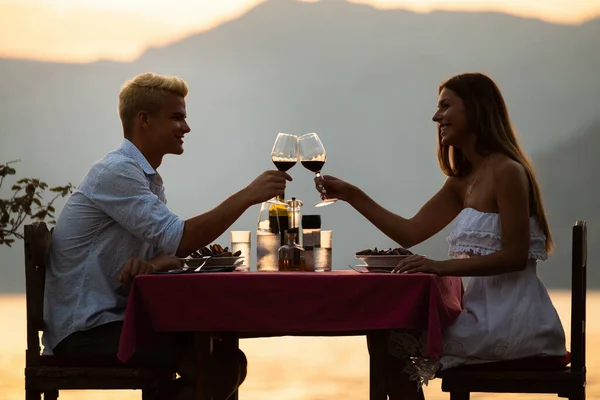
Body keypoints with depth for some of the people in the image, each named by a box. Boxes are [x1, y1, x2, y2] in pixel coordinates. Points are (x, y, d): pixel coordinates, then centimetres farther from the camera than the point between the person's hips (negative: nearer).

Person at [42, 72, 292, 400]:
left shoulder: (148, 177, 17)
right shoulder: (116, 172, -15)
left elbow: (171, 244, 12)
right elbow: (180, 239, -22)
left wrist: (154, 262, -12)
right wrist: (246, 196, -20)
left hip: (113, 318, 10)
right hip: (84, 329, -10)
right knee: (221, 364, -21)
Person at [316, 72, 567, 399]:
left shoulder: (506, 172, -15)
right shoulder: (462, 180, 13)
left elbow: (515, 256, -20)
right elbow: (410, 233, 13)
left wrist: (443, 267, -25)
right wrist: (352, 196, 7)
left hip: (511, 319, -9)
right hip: (486, 309, 9)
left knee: (391, 344, -5)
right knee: (389, 332, 15)